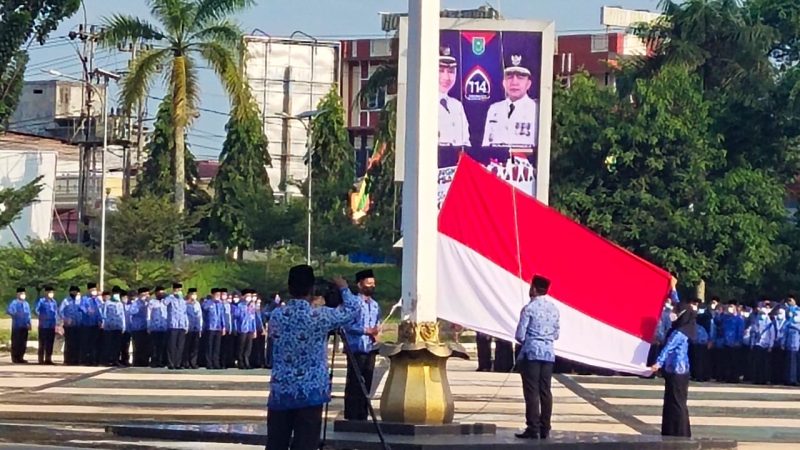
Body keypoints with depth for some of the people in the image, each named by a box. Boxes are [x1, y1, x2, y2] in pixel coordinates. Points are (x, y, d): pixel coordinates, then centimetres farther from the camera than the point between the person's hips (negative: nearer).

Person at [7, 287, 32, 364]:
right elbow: (8, 311, -17)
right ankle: (15, 358, 1)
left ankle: (20, 358, 14)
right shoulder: (14, 303, -4)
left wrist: (29, 323, 10)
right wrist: (15, 314, -32)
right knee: (16, 342, -5)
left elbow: (28, 314, 21)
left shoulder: (26, 304, 16)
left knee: (23, 343, 6)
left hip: (24, 326, 6)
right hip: (17, 326, -6)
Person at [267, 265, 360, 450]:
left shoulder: (277, 316, 0)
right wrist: (344, 288, 20)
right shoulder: (319, 317, -10)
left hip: (280, 392, 3)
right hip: (310, 393, -3)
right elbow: (353, 309, 2)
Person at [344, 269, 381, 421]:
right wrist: (368, 331, -20)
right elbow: (349, 326, -14)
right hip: (356, 349, -7)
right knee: (354, 384, -4)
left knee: (367, 383, 9)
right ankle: (351, 417, -1)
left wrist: (376, 333, -1)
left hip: (370, 349, 7)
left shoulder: (375, 305, 16)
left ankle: (362, 416, 16)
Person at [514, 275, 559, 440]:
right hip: (548, 353, 5)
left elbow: (520, 335, -9)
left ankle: (533, 429, -7)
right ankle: (544, 429, 8)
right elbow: (556, 334, 14)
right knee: (545, 391, 8)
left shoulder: (529, 308, -10)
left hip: (531, 352, -5)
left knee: (531, 392, -4)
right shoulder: (554, 308, 7)